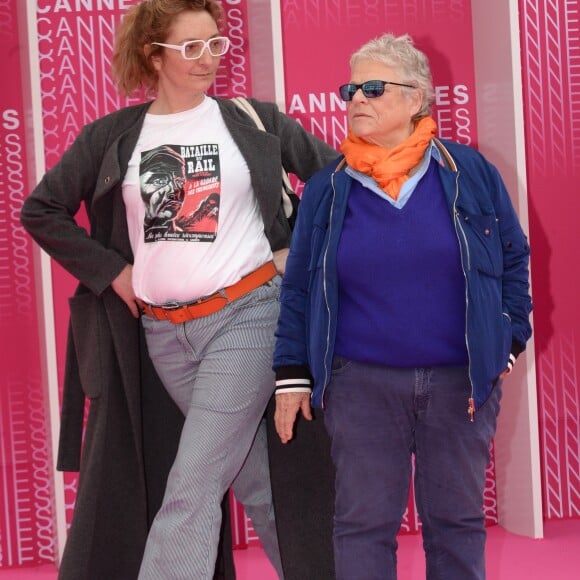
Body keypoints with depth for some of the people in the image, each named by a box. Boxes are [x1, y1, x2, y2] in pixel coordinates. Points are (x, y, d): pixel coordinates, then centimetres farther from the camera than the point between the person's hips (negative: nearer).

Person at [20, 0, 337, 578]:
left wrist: (299, 248, 2)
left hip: (245, 316, -3)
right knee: (254, 479, 9)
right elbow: (41, 210, 9)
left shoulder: (255, 121, 3)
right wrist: (110, 271, 1)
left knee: (192, 487, -10)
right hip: (160, 332, 3)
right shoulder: (112, 136, 5)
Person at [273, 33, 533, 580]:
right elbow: (298, 288, 6)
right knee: (363, 524, 1)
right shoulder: (326, 189, 2)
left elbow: (513, 261, 9)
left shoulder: (470, 173, 1)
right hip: (361, 386, 0)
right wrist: (292, 375, 2)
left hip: (461, 383, 0)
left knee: (457, 520, 9)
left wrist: (507, 342, 2)